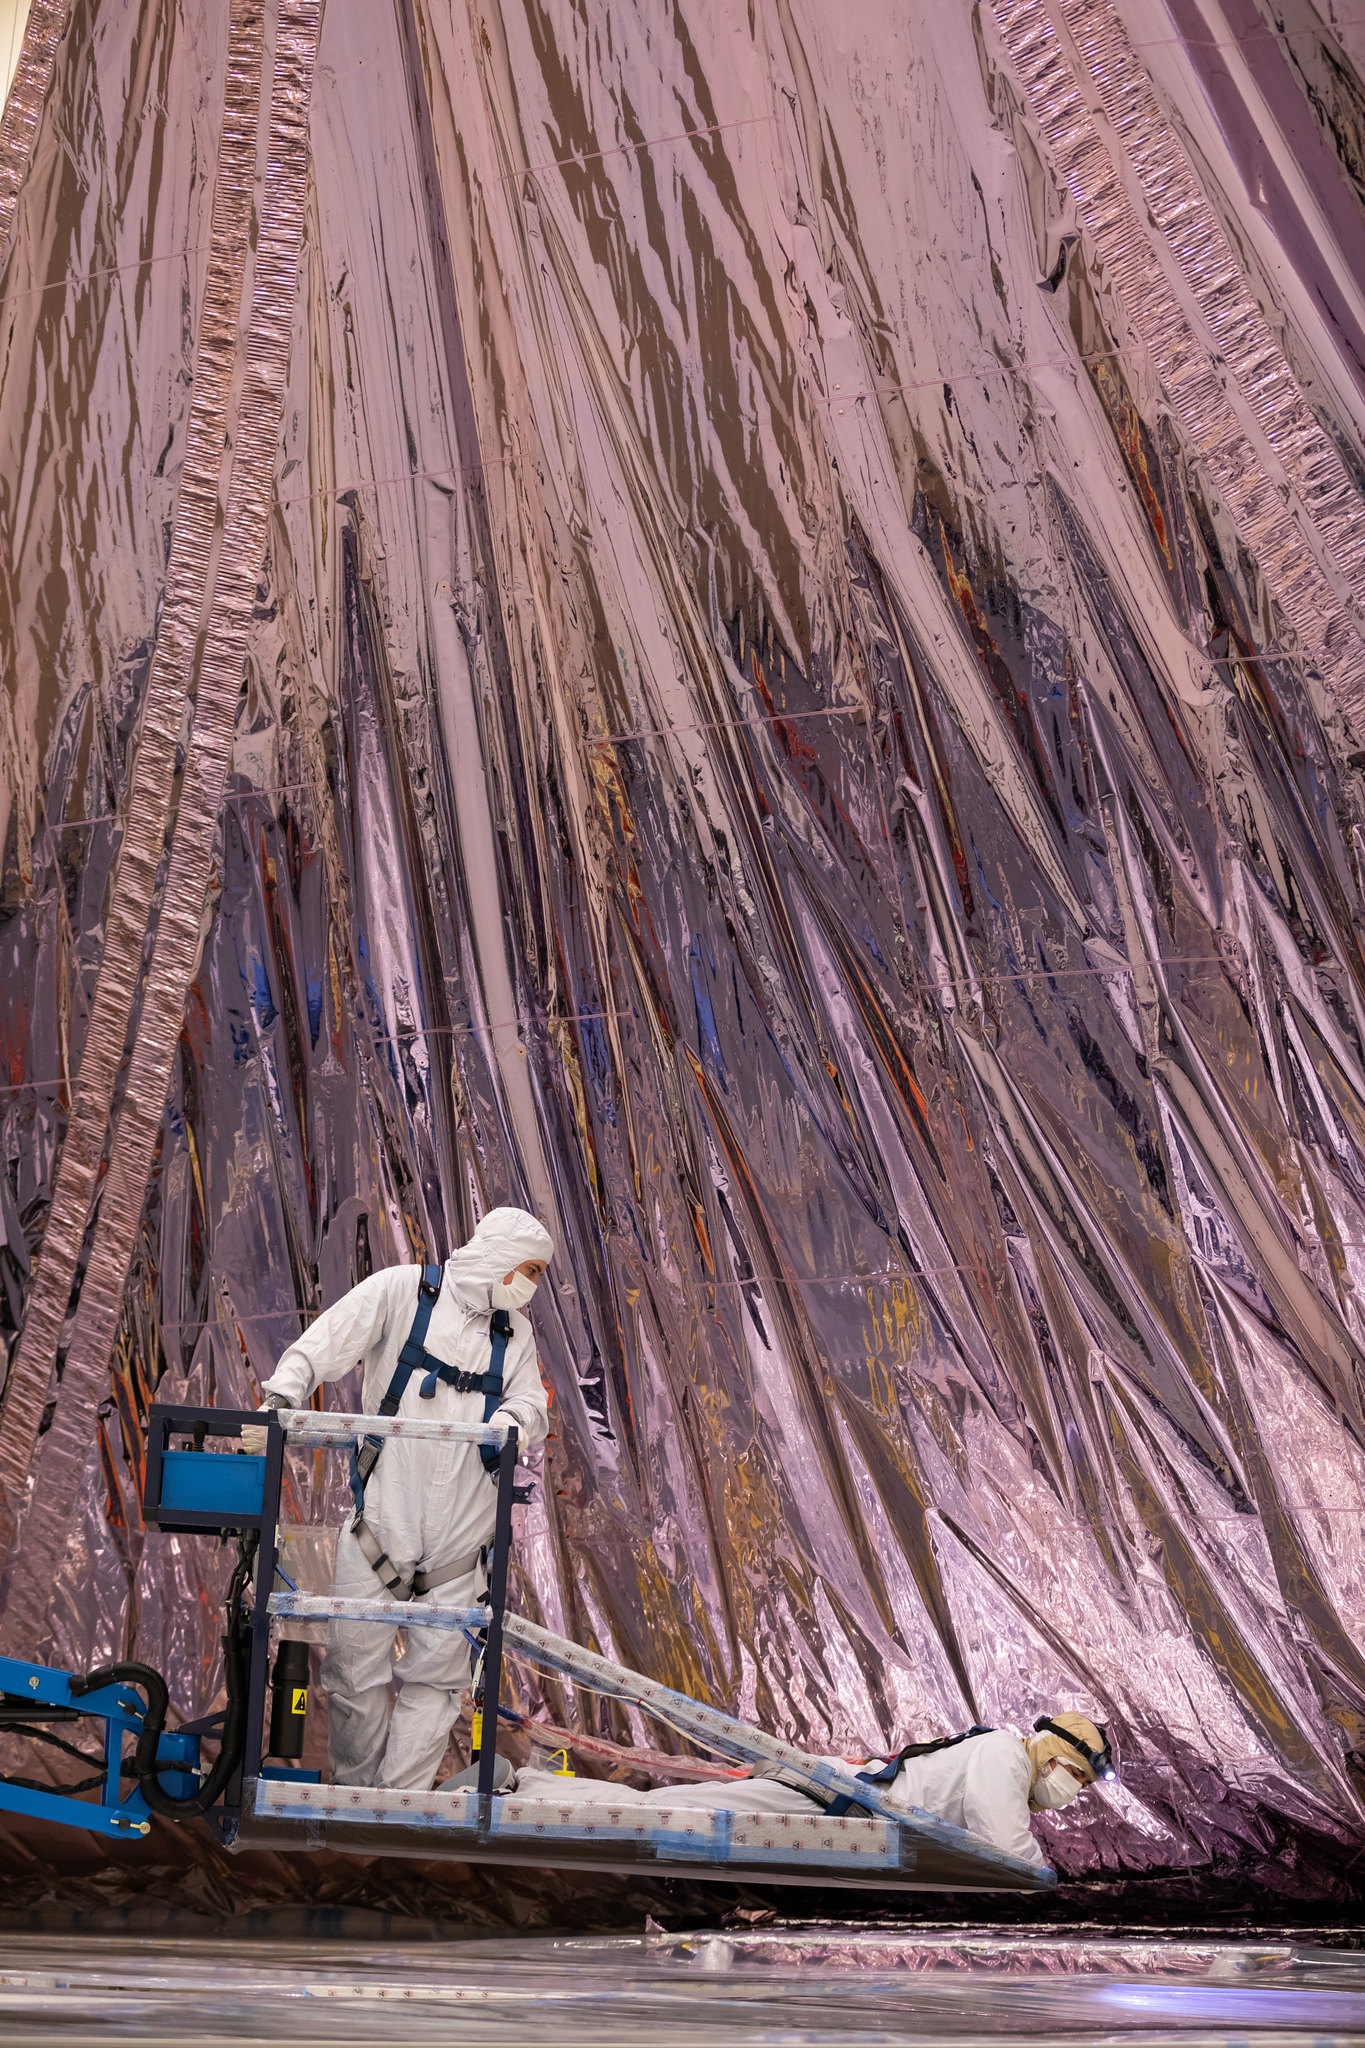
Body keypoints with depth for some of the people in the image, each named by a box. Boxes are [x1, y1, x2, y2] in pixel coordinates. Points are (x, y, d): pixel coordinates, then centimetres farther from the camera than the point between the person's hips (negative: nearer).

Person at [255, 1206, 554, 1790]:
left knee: (435, 1678, 2)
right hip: (383, 1520, -3)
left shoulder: (514, 1331, 15)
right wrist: (280, 1400, -17)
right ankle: (353, 1794, 22)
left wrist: (512, 1419, -17)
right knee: (356, 1669, 2)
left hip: (458, 1539, 4)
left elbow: (532, 1403, 6)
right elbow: (319, 1348, -2)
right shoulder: (401, 1291, 1)